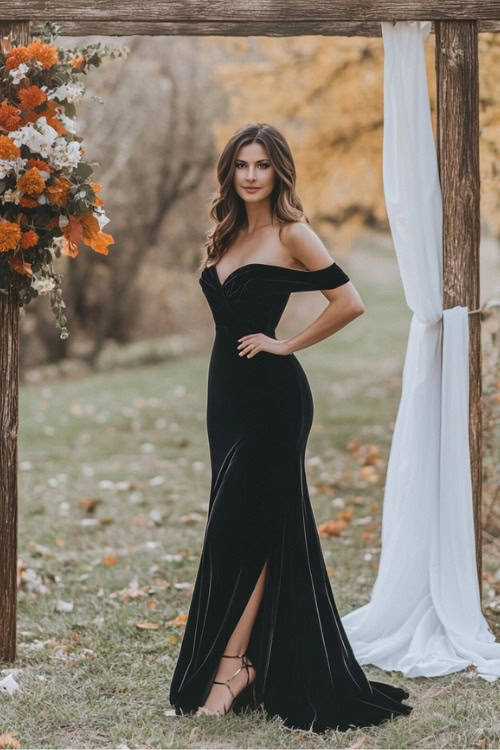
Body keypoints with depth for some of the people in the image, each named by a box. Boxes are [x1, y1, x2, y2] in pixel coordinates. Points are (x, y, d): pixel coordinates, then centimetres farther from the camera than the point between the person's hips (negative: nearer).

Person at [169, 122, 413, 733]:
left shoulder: (291, 234, -7)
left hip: (272, 396, -8)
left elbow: (349, 302, -14)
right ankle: (269, 669, 17)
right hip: (227, 392, 8)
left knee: (238, 528, -9)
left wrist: (288, 344, -9)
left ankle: (232, 664, -5)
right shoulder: (228, 236, 14)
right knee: (258, 529, 10)